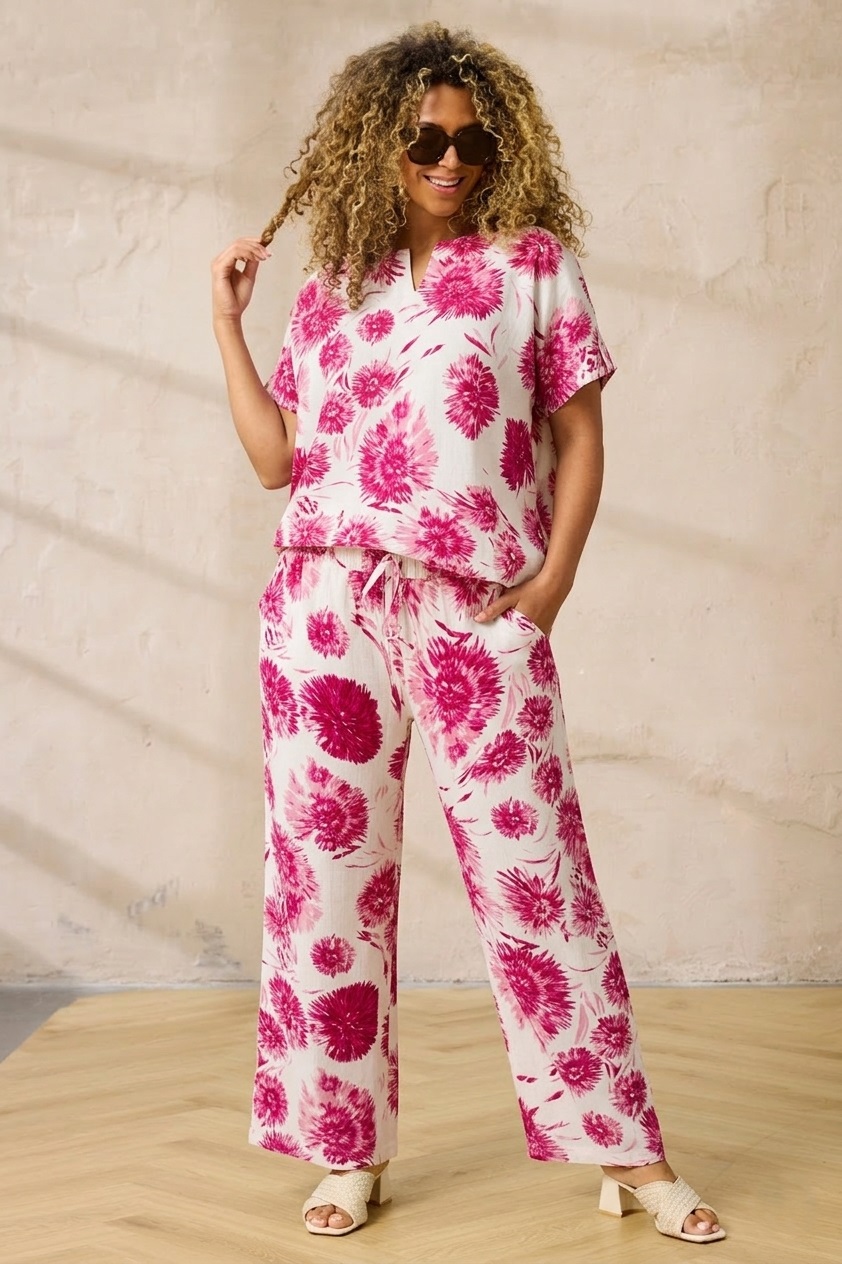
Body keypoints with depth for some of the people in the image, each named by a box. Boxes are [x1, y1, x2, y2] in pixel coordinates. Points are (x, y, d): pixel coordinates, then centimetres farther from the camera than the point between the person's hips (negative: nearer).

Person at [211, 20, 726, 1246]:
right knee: (329, 876, 5)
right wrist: (227, 320, 9)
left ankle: (628, 1152, 7)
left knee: (536, 874, -3)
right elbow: (277, 457, 9)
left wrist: (550, 584, -5)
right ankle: (352, 1151, 18)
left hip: (476, 617, -3)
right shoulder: (329, 291, 14)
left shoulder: (532, 264, 7)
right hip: (325, 612, 3)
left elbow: (580, 437, 4)